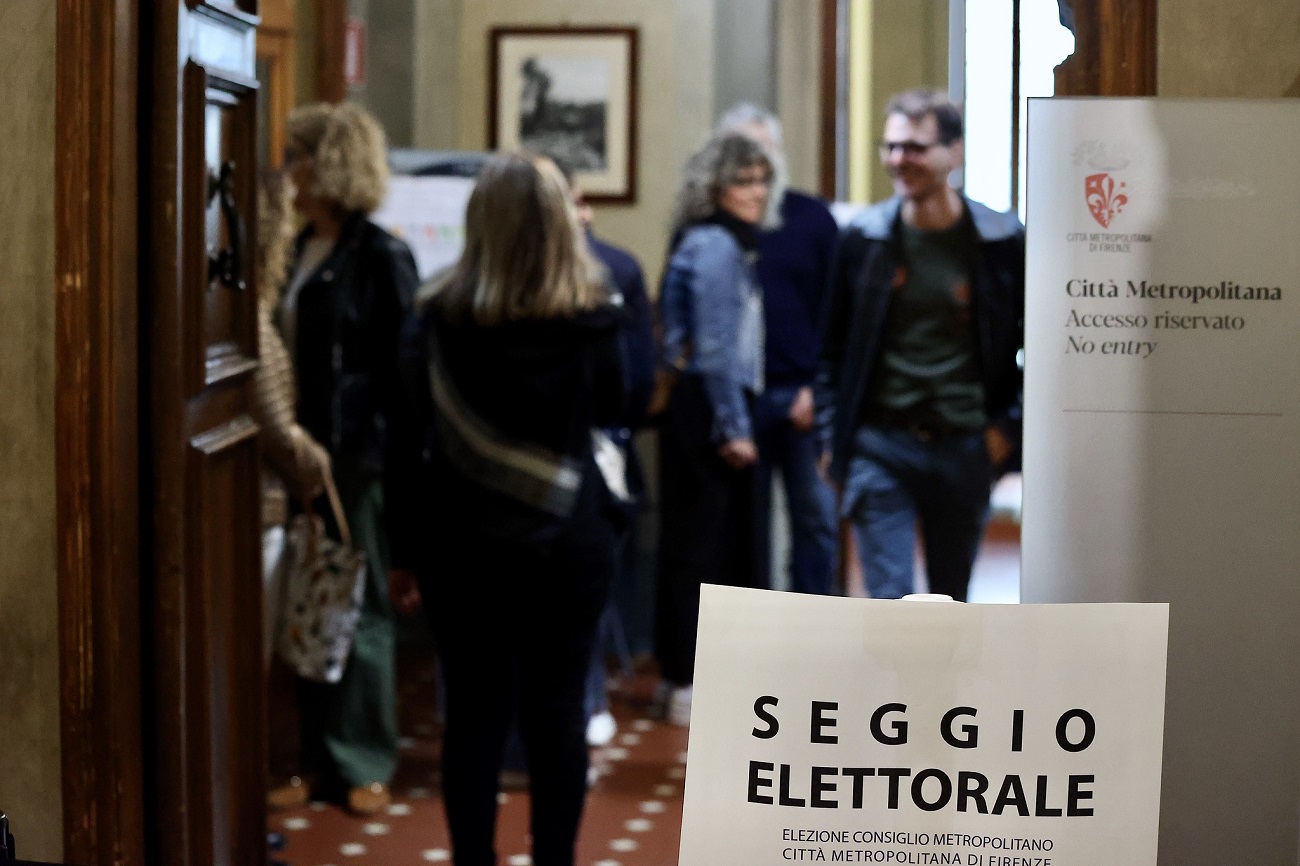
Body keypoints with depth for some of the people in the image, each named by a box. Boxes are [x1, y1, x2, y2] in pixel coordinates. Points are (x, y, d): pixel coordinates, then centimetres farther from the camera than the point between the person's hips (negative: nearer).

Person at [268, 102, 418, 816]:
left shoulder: (380, 257, -11)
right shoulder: (302, 249, 9)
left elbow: (400, 371, -12)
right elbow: (288, 349, 13)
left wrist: (391, 456, -16)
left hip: (358, 458, -7)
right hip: (306, 454, 7)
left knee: (360, 612, 4)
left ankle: (365, 765, 16)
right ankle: (318, 760, 21)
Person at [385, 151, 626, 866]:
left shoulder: (439, 319, -6)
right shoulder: (592, 318, -4)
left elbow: (407, 443, -4)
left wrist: (405, 550, 4)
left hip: (463, 541, 0)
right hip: (568, 537, 0)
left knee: (475, 711, 7)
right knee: (555, 710, 6)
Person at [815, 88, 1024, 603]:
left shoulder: (1002, 242, -2)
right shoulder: (864, 238, 1)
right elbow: (834, 346, 8)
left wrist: (1010, 426, 0)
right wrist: (832, 437, 2)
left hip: (964, 449, 1)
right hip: (881, 448, -1)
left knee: (951, 604, 13)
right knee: (888, 601, -6)